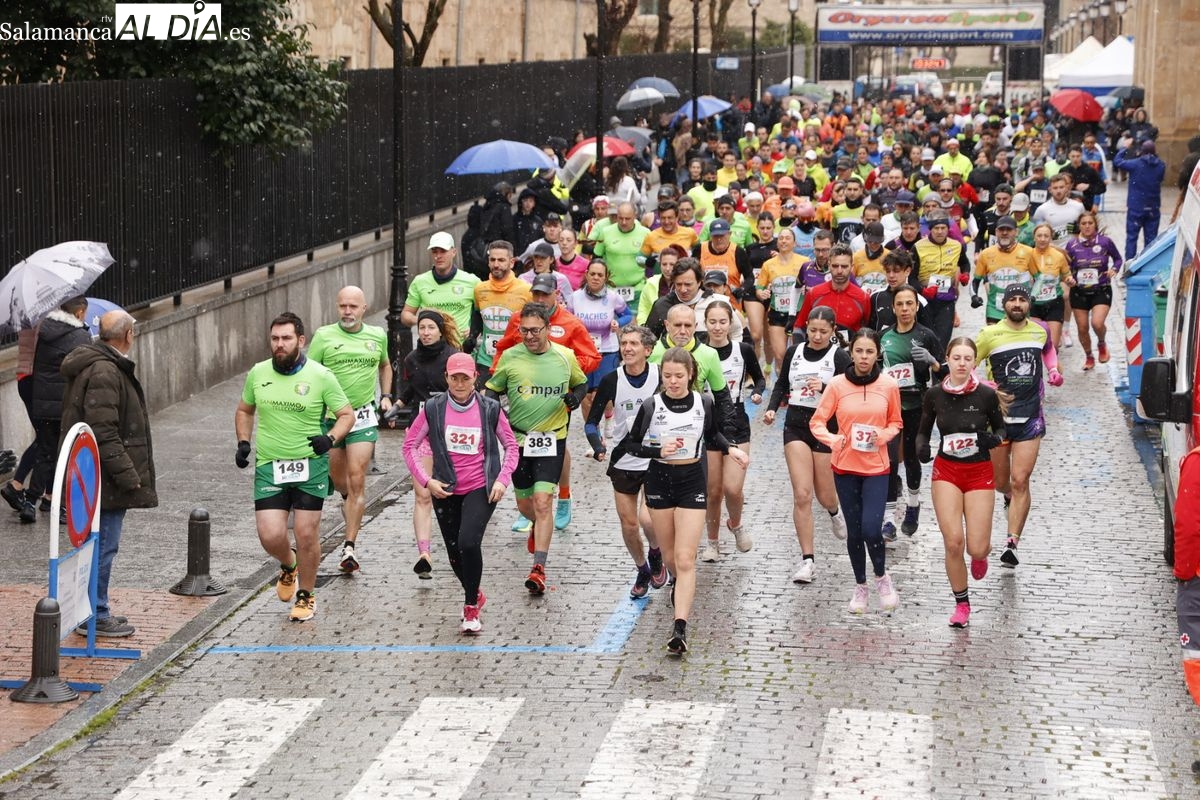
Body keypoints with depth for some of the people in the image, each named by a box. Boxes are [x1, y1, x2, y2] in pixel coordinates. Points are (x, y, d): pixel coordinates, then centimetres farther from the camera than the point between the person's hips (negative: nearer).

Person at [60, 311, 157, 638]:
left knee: (100, 545, 16)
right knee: (104, 545, -4)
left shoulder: (108, 367, 15)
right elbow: (104, 432, -24)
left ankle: (97, 610, 24)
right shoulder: (104, 373, -19)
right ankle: (96, 615, 1)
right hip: (104, 479, -11)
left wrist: (127, 473, 22)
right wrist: (127, 475, -21)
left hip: (93, 477, 11)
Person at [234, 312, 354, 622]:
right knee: (270, 536, -7)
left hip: (310, 466, -2)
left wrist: (330, 438, -17)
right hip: (269, 467, 2)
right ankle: (288, 565, 29)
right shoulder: (258, 373, 4)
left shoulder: (321, 376, -6)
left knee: (307, 534, 0)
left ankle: (306, 596, 20)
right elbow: (244, 410, 21)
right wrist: (243, 443, 6)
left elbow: (347, 414, 1)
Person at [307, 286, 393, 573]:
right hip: (330, 417, 0)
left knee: (357, 481, -10)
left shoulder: (377, 335, 6)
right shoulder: (324, 336, -3)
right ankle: (349, 499, 52)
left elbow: (385, 366, 26)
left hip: (364, 417, 0)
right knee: (337, 479, 14)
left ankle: (350, 547, -9)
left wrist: (386, 395, 14)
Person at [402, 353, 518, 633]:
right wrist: (425, 480, -7)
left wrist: (502, 479, -4)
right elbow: (410, 445, 3)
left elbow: (511, 445, 7)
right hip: (445, 491, 2)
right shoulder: (433, 408, -3)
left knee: (469, 541, -22)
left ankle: (471, 607, -7)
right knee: (454, 553, 10)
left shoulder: (490, 409, -3)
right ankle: (475, 595, 39)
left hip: (481, 489, -2)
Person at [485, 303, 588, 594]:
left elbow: (581, 382, 16)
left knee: (543, 502, -15)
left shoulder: (565, 356, -2)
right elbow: (492, 390, 8)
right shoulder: (509, 357, -4)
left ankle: (539, 569, -15)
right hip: (518, 439, 2)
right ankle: (539, 528, 50)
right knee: (525, 505, 13)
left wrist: (576, 396, -5)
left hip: (552, 439, -2)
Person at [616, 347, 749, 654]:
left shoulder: (703, 404, -4)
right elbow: (632, 444, -2)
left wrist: (730, 449, -3)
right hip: (660, 481, 1)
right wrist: (659, 451, -18)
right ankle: (680, 587, 49)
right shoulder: (651, 406, -9)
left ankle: (680, 628, -16)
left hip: (692, 482, -1)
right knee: (670, 557, 14)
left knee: (685, 559, -10)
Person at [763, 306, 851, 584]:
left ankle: (834, 511, 52)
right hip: (796, 427, 2)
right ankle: (808, 560, -5)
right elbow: (781, 385, 17)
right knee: (802, 495, -9)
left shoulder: (839, 357, -6)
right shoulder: (794, 352, 5)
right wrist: (772, 408, 1)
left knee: (824, 495, 11)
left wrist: (824, 388, -26)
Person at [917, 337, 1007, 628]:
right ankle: (962, 604, 10)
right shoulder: (934, 395, -4)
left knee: (976, 548, -5)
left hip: (979, 473, -1)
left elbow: (1000, 427, 5)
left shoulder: (986, 395, -9)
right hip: (946, 472, 1)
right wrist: (921, 448, -14)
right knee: (953, 543, -10)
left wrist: (993, 439, -17)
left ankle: (980, 556, 36)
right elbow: (924, 431, 8)